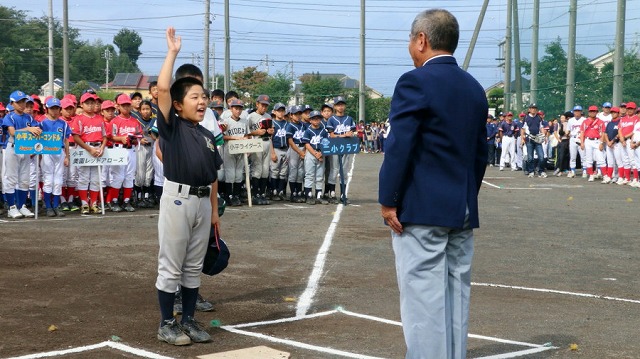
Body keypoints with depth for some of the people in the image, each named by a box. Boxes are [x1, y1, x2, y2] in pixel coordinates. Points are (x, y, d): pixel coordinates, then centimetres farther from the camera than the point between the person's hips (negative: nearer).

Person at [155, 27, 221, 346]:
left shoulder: (207, 136, 11)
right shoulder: (172, 126, -5)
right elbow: (162, 88, -20)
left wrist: (214, 210, 13)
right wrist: (173, 52, -15)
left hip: (202, 202, 6)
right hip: (177, 199, -6)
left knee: (194, 266, 13)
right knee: (170, 267, 2)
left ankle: (188, 320, 23)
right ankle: (167, 325, 11)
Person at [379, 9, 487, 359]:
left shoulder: (415, 82, -11)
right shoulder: (474, 88, 12)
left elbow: (399, 146, -16)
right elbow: (480, 153, 14)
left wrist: (388, 200, -10)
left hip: (421, 209, -7)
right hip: (462, 210, 7)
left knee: (424, 298, -4)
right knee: (456, 295, 11)